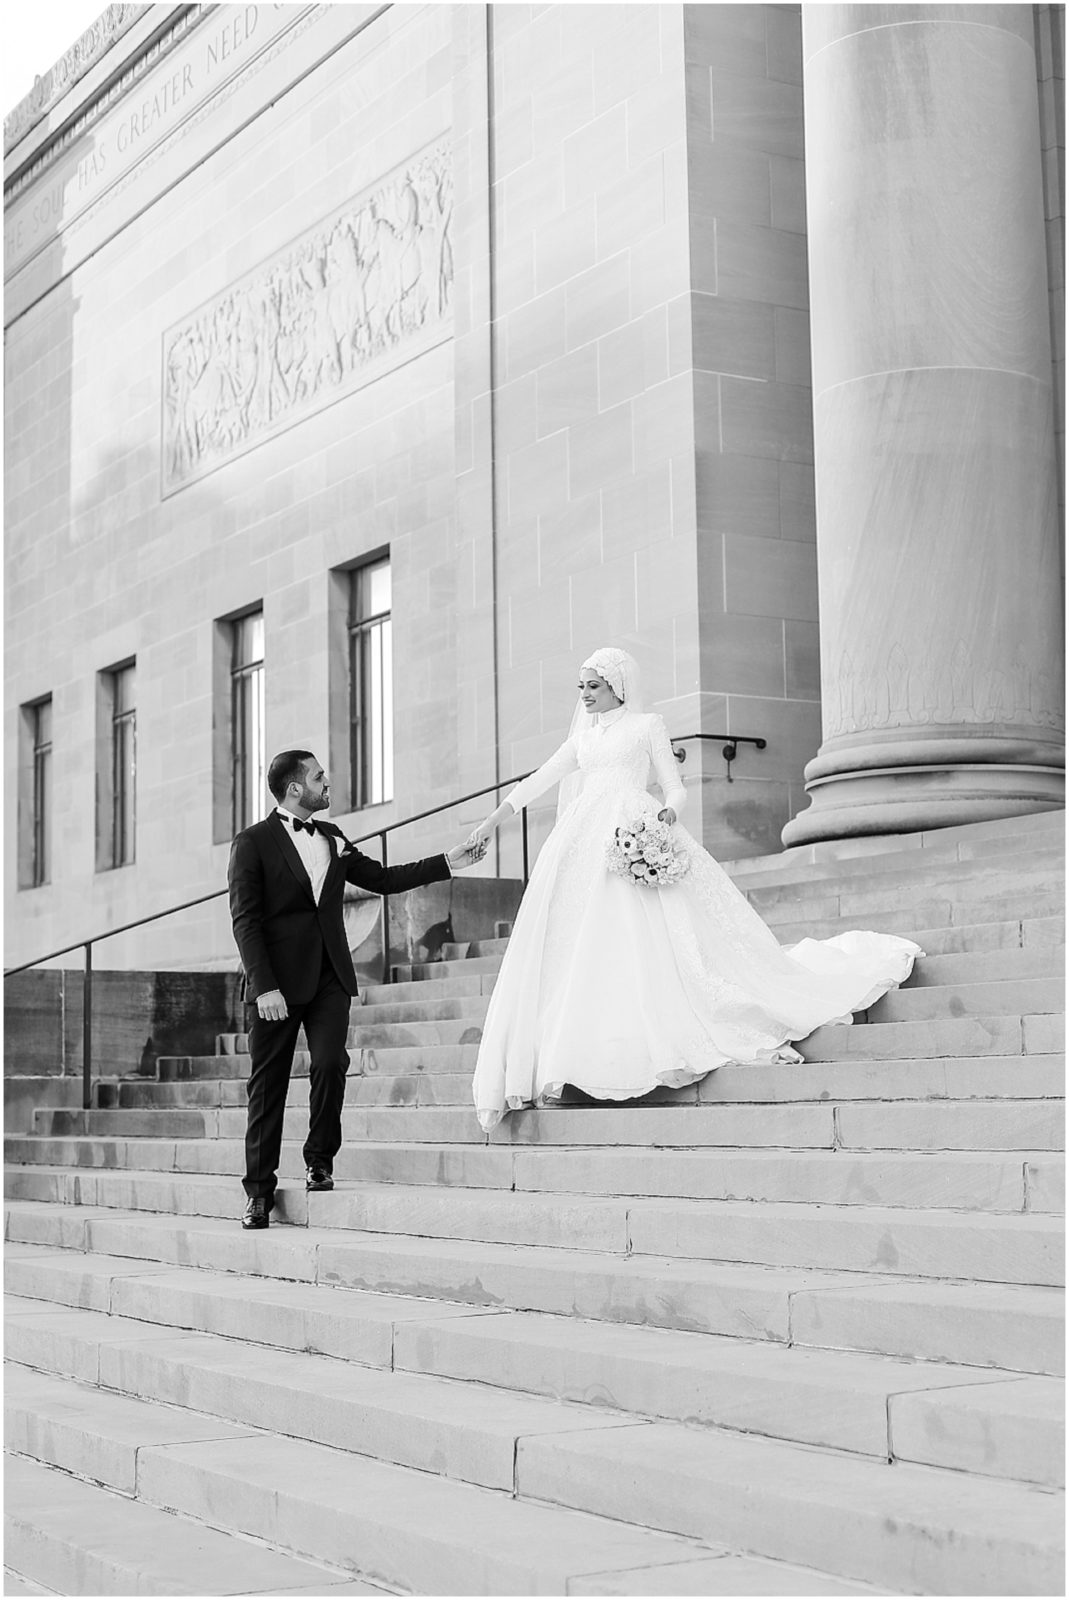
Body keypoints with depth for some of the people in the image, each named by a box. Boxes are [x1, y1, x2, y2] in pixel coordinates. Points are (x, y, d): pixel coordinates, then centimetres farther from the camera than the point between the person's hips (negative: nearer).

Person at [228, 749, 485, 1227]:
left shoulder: (332, 838, 16)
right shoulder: (253, 842, -3)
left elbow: (383, 879, 20)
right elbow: (245, 920, -9)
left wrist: (450, 861, 14)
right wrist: (264, 986, -17)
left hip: (328, 976, 4)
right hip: (277, 980, -4)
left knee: (330, 1063, -14)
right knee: (268, 1083, 0)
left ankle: (319, 1160, 6)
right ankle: (259, 1192, 7)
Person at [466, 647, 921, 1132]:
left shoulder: (647, 725, 10)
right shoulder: (582, 736, 24)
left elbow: (675, 787, 6)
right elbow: (539, 780, 23)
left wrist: (668, 814, -16)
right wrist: (492, 820, 17)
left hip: (637, 834, -4)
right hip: (585, 842, 4)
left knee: (651, 935, -15)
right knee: (576, 944, -6)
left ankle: (672, 1042, -17)